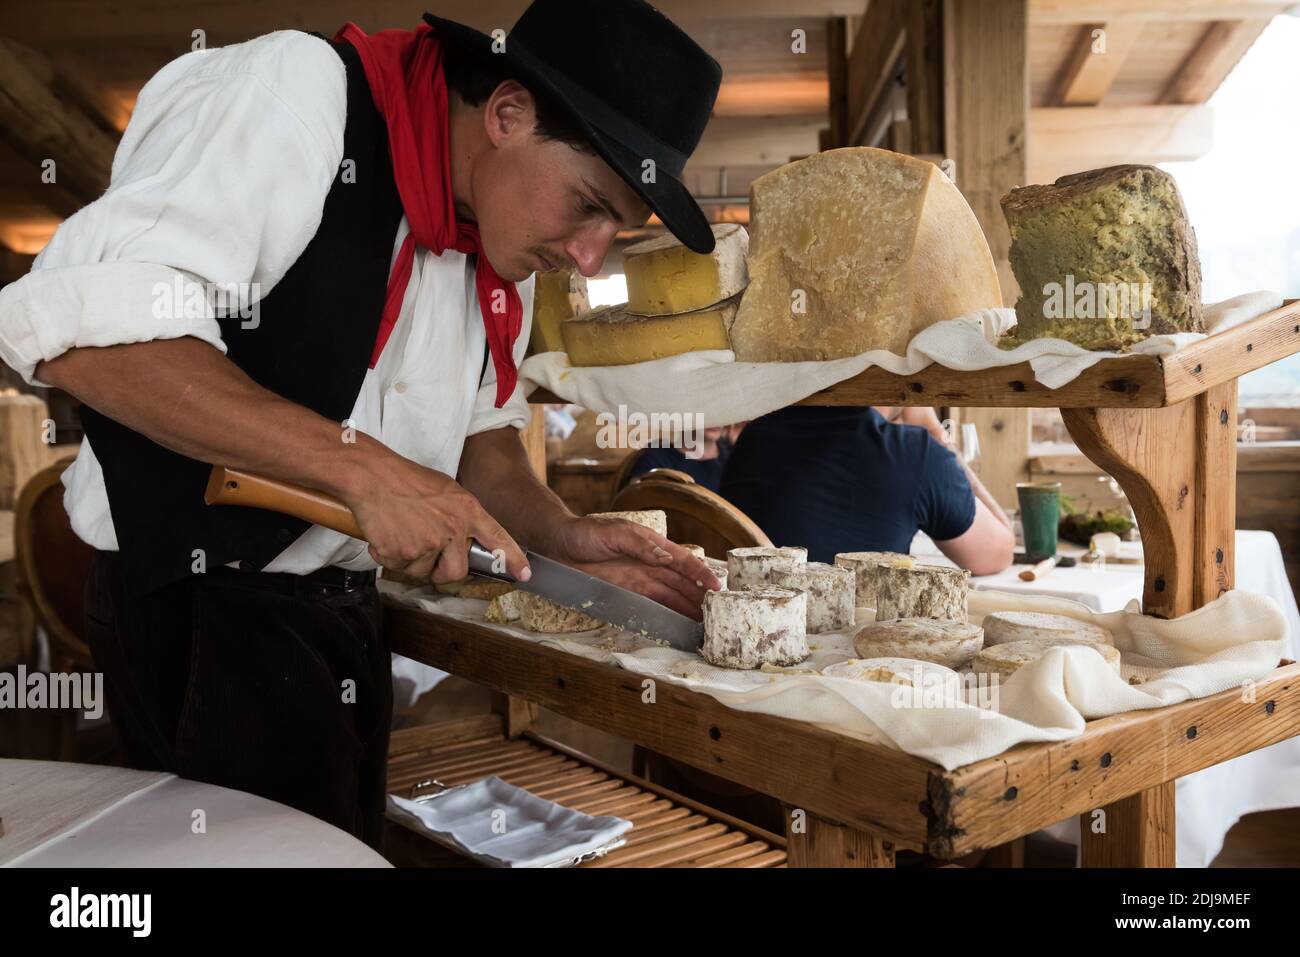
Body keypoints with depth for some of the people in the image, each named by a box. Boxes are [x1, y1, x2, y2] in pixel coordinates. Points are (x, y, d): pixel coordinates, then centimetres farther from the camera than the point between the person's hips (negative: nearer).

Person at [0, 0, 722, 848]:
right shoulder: (295, 91, -21)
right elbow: (75, 327, -30)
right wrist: (362, 467, -32)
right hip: (202, 609, -8)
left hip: (344, 611, 8)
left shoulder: (503, 239, 4)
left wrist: (566, 539, -5)